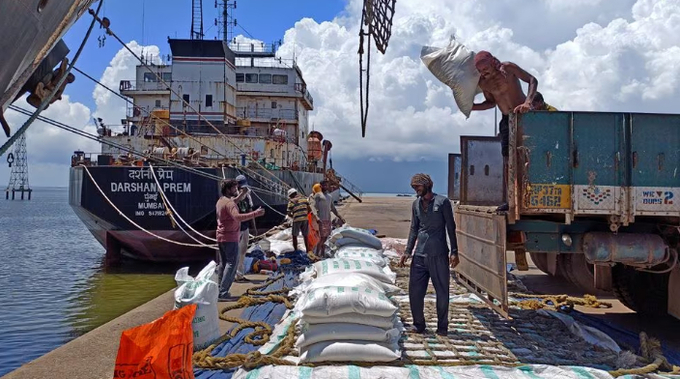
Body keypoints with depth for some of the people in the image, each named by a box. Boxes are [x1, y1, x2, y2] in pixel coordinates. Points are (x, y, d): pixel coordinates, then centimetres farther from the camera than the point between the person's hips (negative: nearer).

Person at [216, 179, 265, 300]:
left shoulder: (220, 201, 12)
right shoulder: (229, 203, -18)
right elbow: (237, 217, -34)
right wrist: (255, 213, -37)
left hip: (221, 237, 10)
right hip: (230, 238, -10)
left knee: (222, 264, 14)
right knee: (231, 264, -7)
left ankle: (220, 290, 17)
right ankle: (223, 293, -10)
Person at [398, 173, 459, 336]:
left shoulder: (442, 202, -2)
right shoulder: (416, 204, 13)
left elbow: (451, 228, -1)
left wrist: (454, 252, -6)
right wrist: (407, 252, 11)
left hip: (438, 255, -4)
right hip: (419, 255, 4)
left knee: (442, 292, 4)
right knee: (415, 291, 3)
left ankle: (442, 327, 18)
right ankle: (418, 324, 18)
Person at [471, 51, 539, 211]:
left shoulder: (508, 68, -15)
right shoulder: (483, 82, -2)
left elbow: (532, 80, -17)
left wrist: (528, 102, -33)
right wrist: (470, 107, -3)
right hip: (507, 120, 5)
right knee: (507, 160, 2)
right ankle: (509, 200, 5)